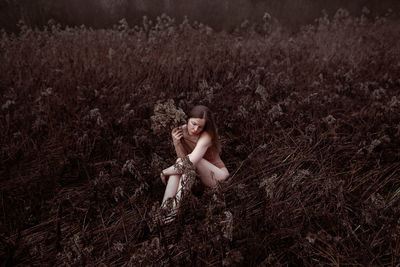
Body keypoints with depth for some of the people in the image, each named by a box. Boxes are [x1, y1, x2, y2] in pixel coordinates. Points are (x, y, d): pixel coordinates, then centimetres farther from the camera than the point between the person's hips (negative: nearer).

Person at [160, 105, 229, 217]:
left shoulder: (206, 136, -27)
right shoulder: (181, 131, -7)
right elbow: (183, 157, -11)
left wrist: (164, 172, -24)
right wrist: (176, 142, -28)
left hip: (218, 175, -5)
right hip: (198, 175, 5)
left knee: (193, 160, -31)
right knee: (179, 164, -25)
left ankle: (177, 203, -34)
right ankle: (164, 207, -35)